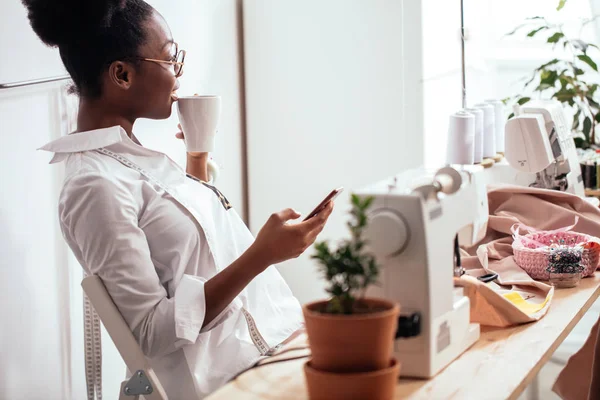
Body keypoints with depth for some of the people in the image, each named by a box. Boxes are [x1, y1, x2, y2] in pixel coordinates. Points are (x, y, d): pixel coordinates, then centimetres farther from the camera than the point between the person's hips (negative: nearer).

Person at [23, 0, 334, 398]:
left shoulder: (130, 156, 9)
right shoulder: (97, 185, -19)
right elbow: (152, 331, -21)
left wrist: (199, 151, 13)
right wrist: (261, 255, -26)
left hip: (265, 342, 9)